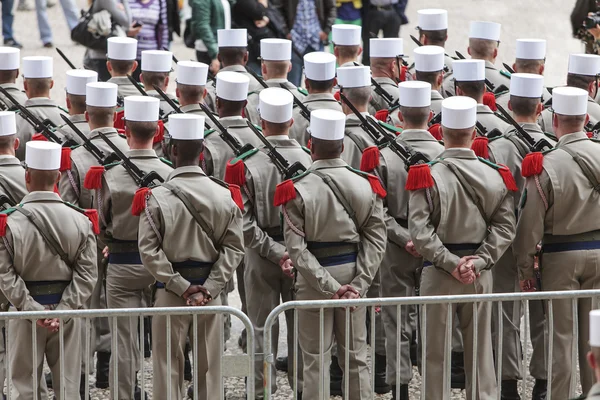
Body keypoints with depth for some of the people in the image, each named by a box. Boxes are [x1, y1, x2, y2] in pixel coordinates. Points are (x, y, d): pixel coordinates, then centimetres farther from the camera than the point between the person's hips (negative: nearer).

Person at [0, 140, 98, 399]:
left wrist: (33, 310, -14)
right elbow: (86, 274, -8)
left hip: (25, 312, -2)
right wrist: (62, 311, -11)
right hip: (66, 312, 2)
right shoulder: (80, 221, -4)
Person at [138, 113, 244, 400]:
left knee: (169, 368, 5)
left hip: (171, 292, -3)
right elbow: (234, 248, -4)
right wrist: (208, 288, -7)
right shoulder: (224, 195, -2)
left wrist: (181, 287, -11)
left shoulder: (158, 198, -11)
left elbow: (149, 250, -14)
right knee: (208, 367, 10)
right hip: (210, 292, 3)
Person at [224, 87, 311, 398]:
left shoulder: (247, 165, -12)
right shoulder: (310, 160, -9)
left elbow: (245, 224, -15)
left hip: (262, 256, -1)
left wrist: (276, 252, -12)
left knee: (262, 327, 8)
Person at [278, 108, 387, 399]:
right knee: (355, 358, 13)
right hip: (353, 274, 3)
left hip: (314, 283, -3)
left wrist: (329, 287, -16)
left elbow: (296, 248, -17)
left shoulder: (298, 190, -13)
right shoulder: (366, 185, -2)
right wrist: (359, 284, -10)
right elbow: (376, 238, -6)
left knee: (316, 362, 4)